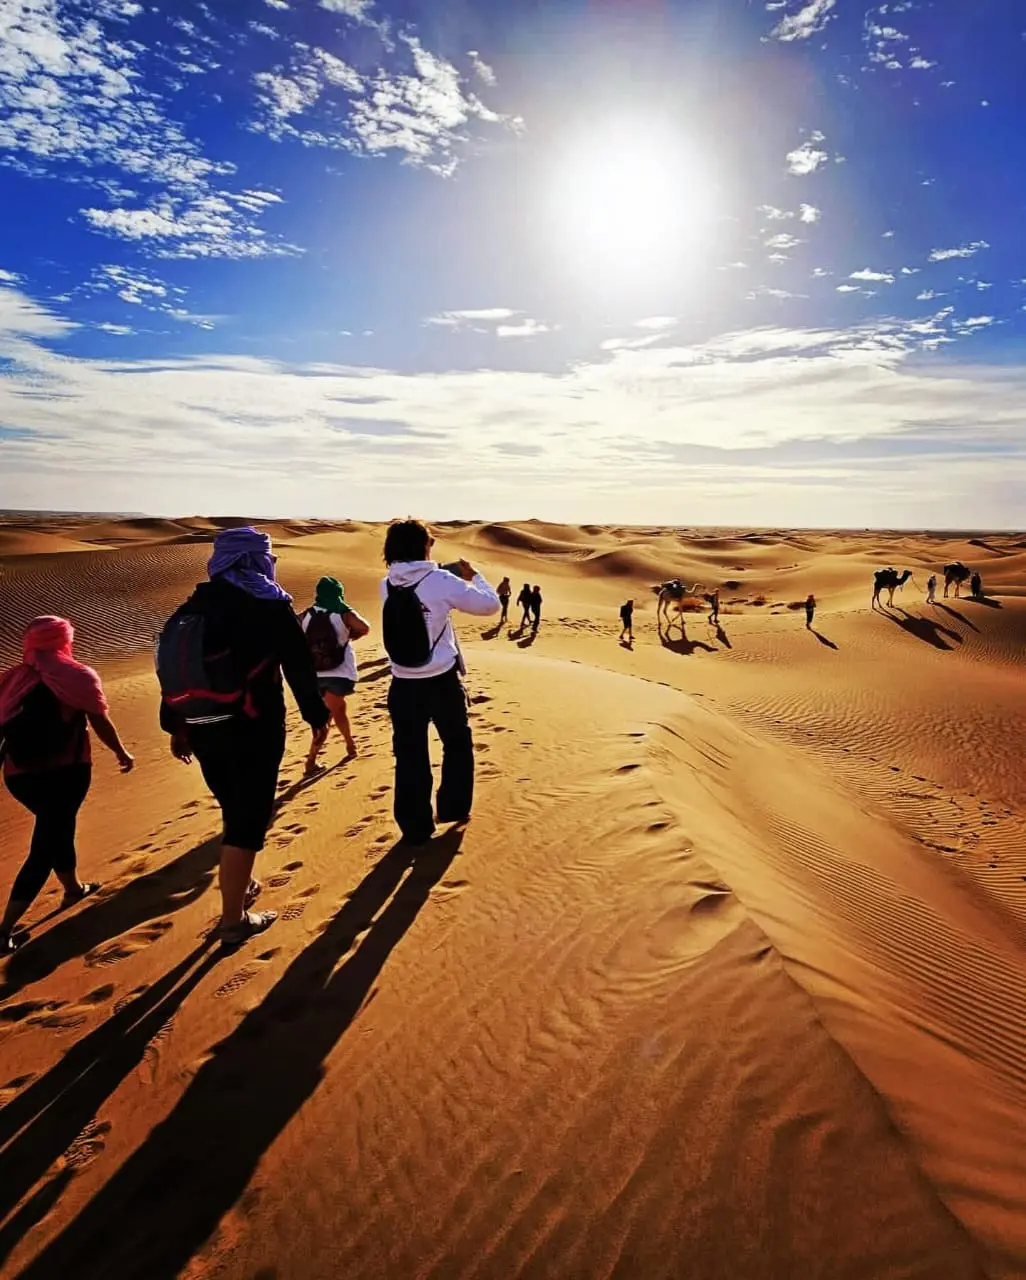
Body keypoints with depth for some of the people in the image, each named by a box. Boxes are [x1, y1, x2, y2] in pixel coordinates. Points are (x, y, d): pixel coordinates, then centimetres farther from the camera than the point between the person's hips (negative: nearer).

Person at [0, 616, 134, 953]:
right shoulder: (78, 677, -4)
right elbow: (101, 724, 0)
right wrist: (121, 752, 15)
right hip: (64, 773, -5)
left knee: (59, 826, 26)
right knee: (43, 849, 1)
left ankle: (73, 887, 45)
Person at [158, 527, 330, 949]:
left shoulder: (193, 606, 8)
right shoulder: (270, 605, -8)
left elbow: (173, 664, 10)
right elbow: (299, 667, -10)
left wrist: (176, 726, 18)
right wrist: (317, 717, 2)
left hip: (203, 730, 6)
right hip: (253, 729, -6)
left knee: (235, 812, 24)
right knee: (247, 821, 3)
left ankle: (241, 886, 40)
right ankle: (233, 921, 9)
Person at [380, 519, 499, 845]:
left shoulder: (387, 585, 0)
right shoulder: (441, 582, -12)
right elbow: (490, 605, -6)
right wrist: (473, 576, 10)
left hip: (404, 685, 3)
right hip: (442, 681, -3)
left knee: (410, 756, 11)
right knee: (458, 745, 21)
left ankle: (416, 827, 19)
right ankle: (453, 808, 30)